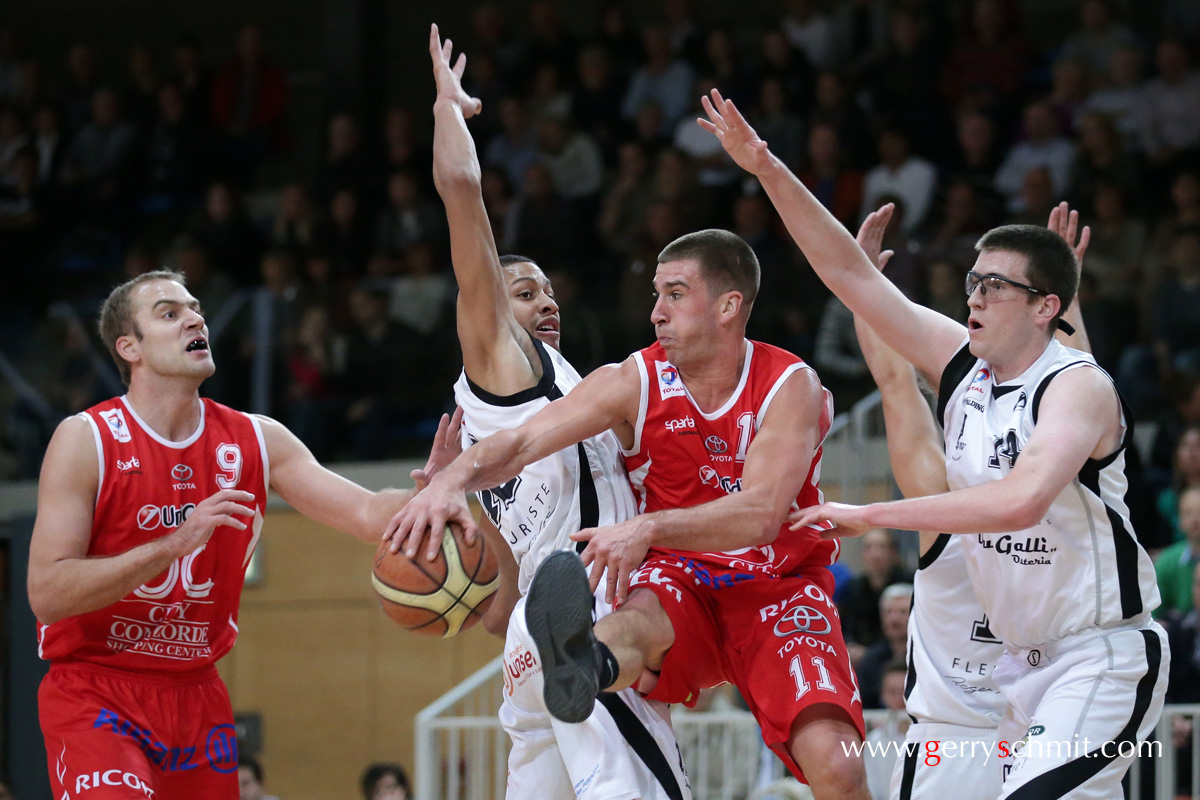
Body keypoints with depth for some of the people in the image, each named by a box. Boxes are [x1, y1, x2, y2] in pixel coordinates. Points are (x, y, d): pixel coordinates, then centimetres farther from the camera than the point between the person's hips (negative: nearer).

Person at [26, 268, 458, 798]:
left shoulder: (256, 441, 3)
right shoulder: (86, 441, -11)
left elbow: (368, 516, -2)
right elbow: (46, 594, -19)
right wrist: (176, 543, -27)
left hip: (197, 694, 6)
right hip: (94, 691, -6)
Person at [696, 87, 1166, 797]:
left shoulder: (1079, 386, -18)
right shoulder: (962, 363, 3)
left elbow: (1021, 500, -35)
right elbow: (851, 273, 5)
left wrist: (872, 516, -30)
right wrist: (769, 172, -4)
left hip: (1106, 660, -8)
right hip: (1024, 659, 8)